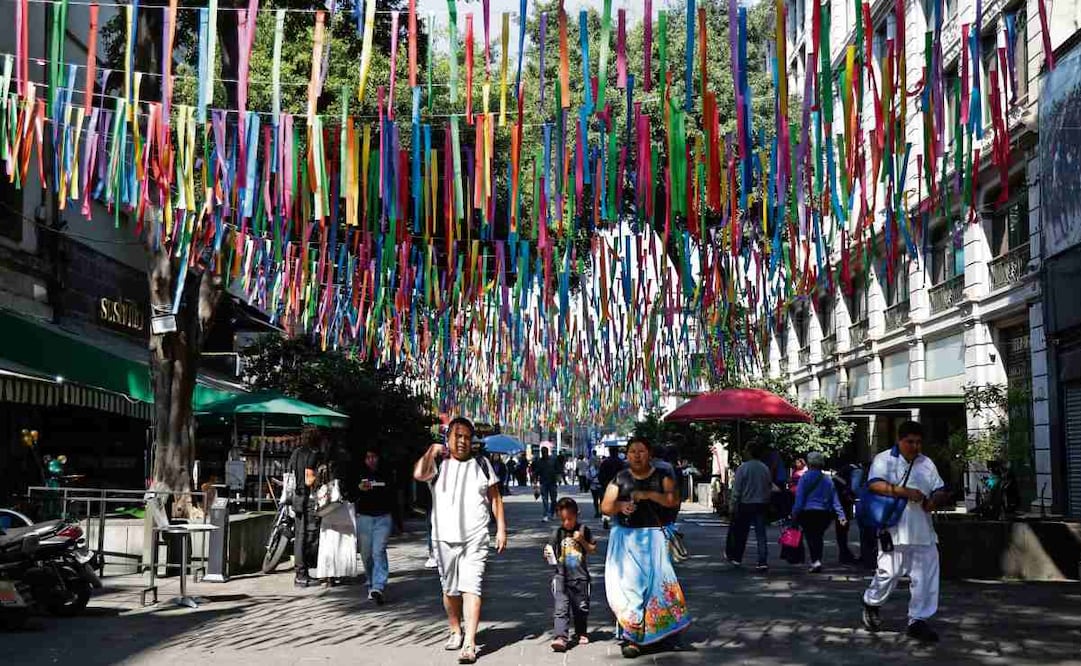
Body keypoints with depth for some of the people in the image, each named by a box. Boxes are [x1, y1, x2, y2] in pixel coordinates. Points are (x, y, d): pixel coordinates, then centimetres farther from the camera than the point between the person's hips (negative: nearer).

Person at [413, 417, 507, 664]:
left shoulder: (481, 464, 7)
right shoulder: (438, 464, 4)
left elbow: (495, 498, 9)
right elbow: (418, 474, -17)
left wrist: (501, 529, 3)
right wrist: (432, 450, -6)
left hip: (475, 538, -2)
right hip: (444, 538, 2)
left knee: (471, 588, -11)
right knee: (449, 589, 13)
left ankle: (469, 643, -15)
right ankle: (456, 631, 33)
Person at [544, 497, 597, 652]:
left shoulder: (583, 530, 0)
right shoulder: (557, 533, 2)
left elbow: (593, 550, 4)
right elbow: (550, 553, 8)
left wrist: (582, 541, -11)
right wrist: (547, 554, -14)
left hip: (580, 577, 1)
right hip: (561, 577, -1)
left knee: (581, 607, 14)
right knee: (561, 608, -11)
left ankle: (581, 633, 34)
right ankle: (560, 637, -16)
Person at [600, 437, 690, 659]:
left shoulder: (661, 477, 7)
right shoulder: (619, 479, 10)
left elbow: (674, 500, -6)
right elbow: (605, 507, 6)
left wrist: (649, 495, -17)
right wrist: (620, 506, -15)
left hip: (654, 537, -1)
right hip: (626, 538, 1)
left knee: (656, 580, -8)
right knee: (627, 583, -6)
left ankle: (661, 630, 3)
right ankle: (631, 636, -5)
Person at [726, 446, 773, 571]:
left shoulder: (742, 468, -11)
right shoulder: (765, 469, 2)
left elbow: (736, 489, -10)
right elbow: (770, 487, 9)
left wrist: (733, 505, -3)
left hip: (746, 504, -3)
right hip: (762, 504, 3)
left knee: (741, 533, 11)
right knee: (761, 534, 3)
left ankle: (736, 557, 22)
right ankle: (763, 561, -3)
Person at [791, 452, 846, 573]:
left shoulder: (804, 477, -7)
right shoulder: (828, 480, 7)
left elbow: (799, 498, -9)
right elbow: (835, 499, 6)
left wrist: (795, 513, -4)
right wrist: (841, 515, 7)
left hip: (808, 512, -4)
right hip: (824, 513, 4)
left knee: (810, 537, -1)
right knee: (818, 536, 17)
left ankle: (815, 560, -16)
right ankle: (817, 560, 20)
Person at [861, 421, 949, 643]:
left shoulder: (927, 464, 17)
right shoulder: (884, 459, 0)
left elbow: (941, 491, 19)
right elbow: (875, 485, -15)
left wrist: (934, 500, -4)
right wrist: (905, 492, -21)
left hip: (923, 532, 5)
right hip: (895, 530, -5)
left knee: (925, 576, 0)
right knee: (889, 573, -2)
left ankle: (918, 620, 9)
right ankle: (871, 604, 25)